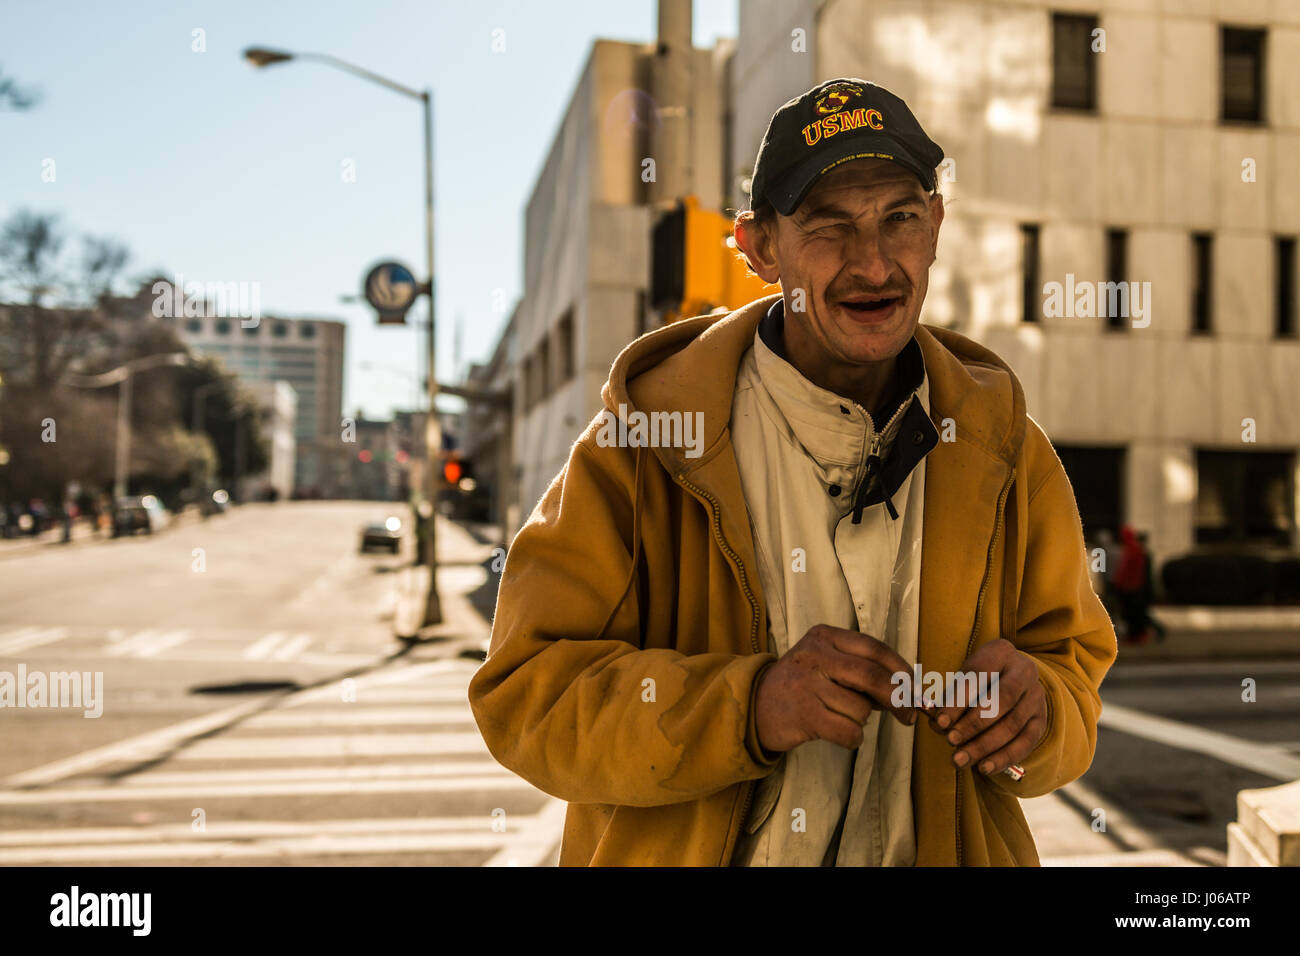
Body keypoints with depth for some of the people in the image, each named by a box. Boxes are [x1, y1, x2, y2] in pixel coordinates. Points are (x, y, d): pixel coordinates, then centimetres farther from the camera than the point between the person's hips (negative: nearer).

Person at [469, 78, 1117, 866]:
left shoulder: (1005, 451, -3)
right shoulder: (642, 444, -14)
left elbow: (1073, 667, 3)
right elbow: (527, 696, -17)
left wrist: (1034, 709, -19)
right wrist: (749, 705, -30)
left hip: (939, 848, 2)